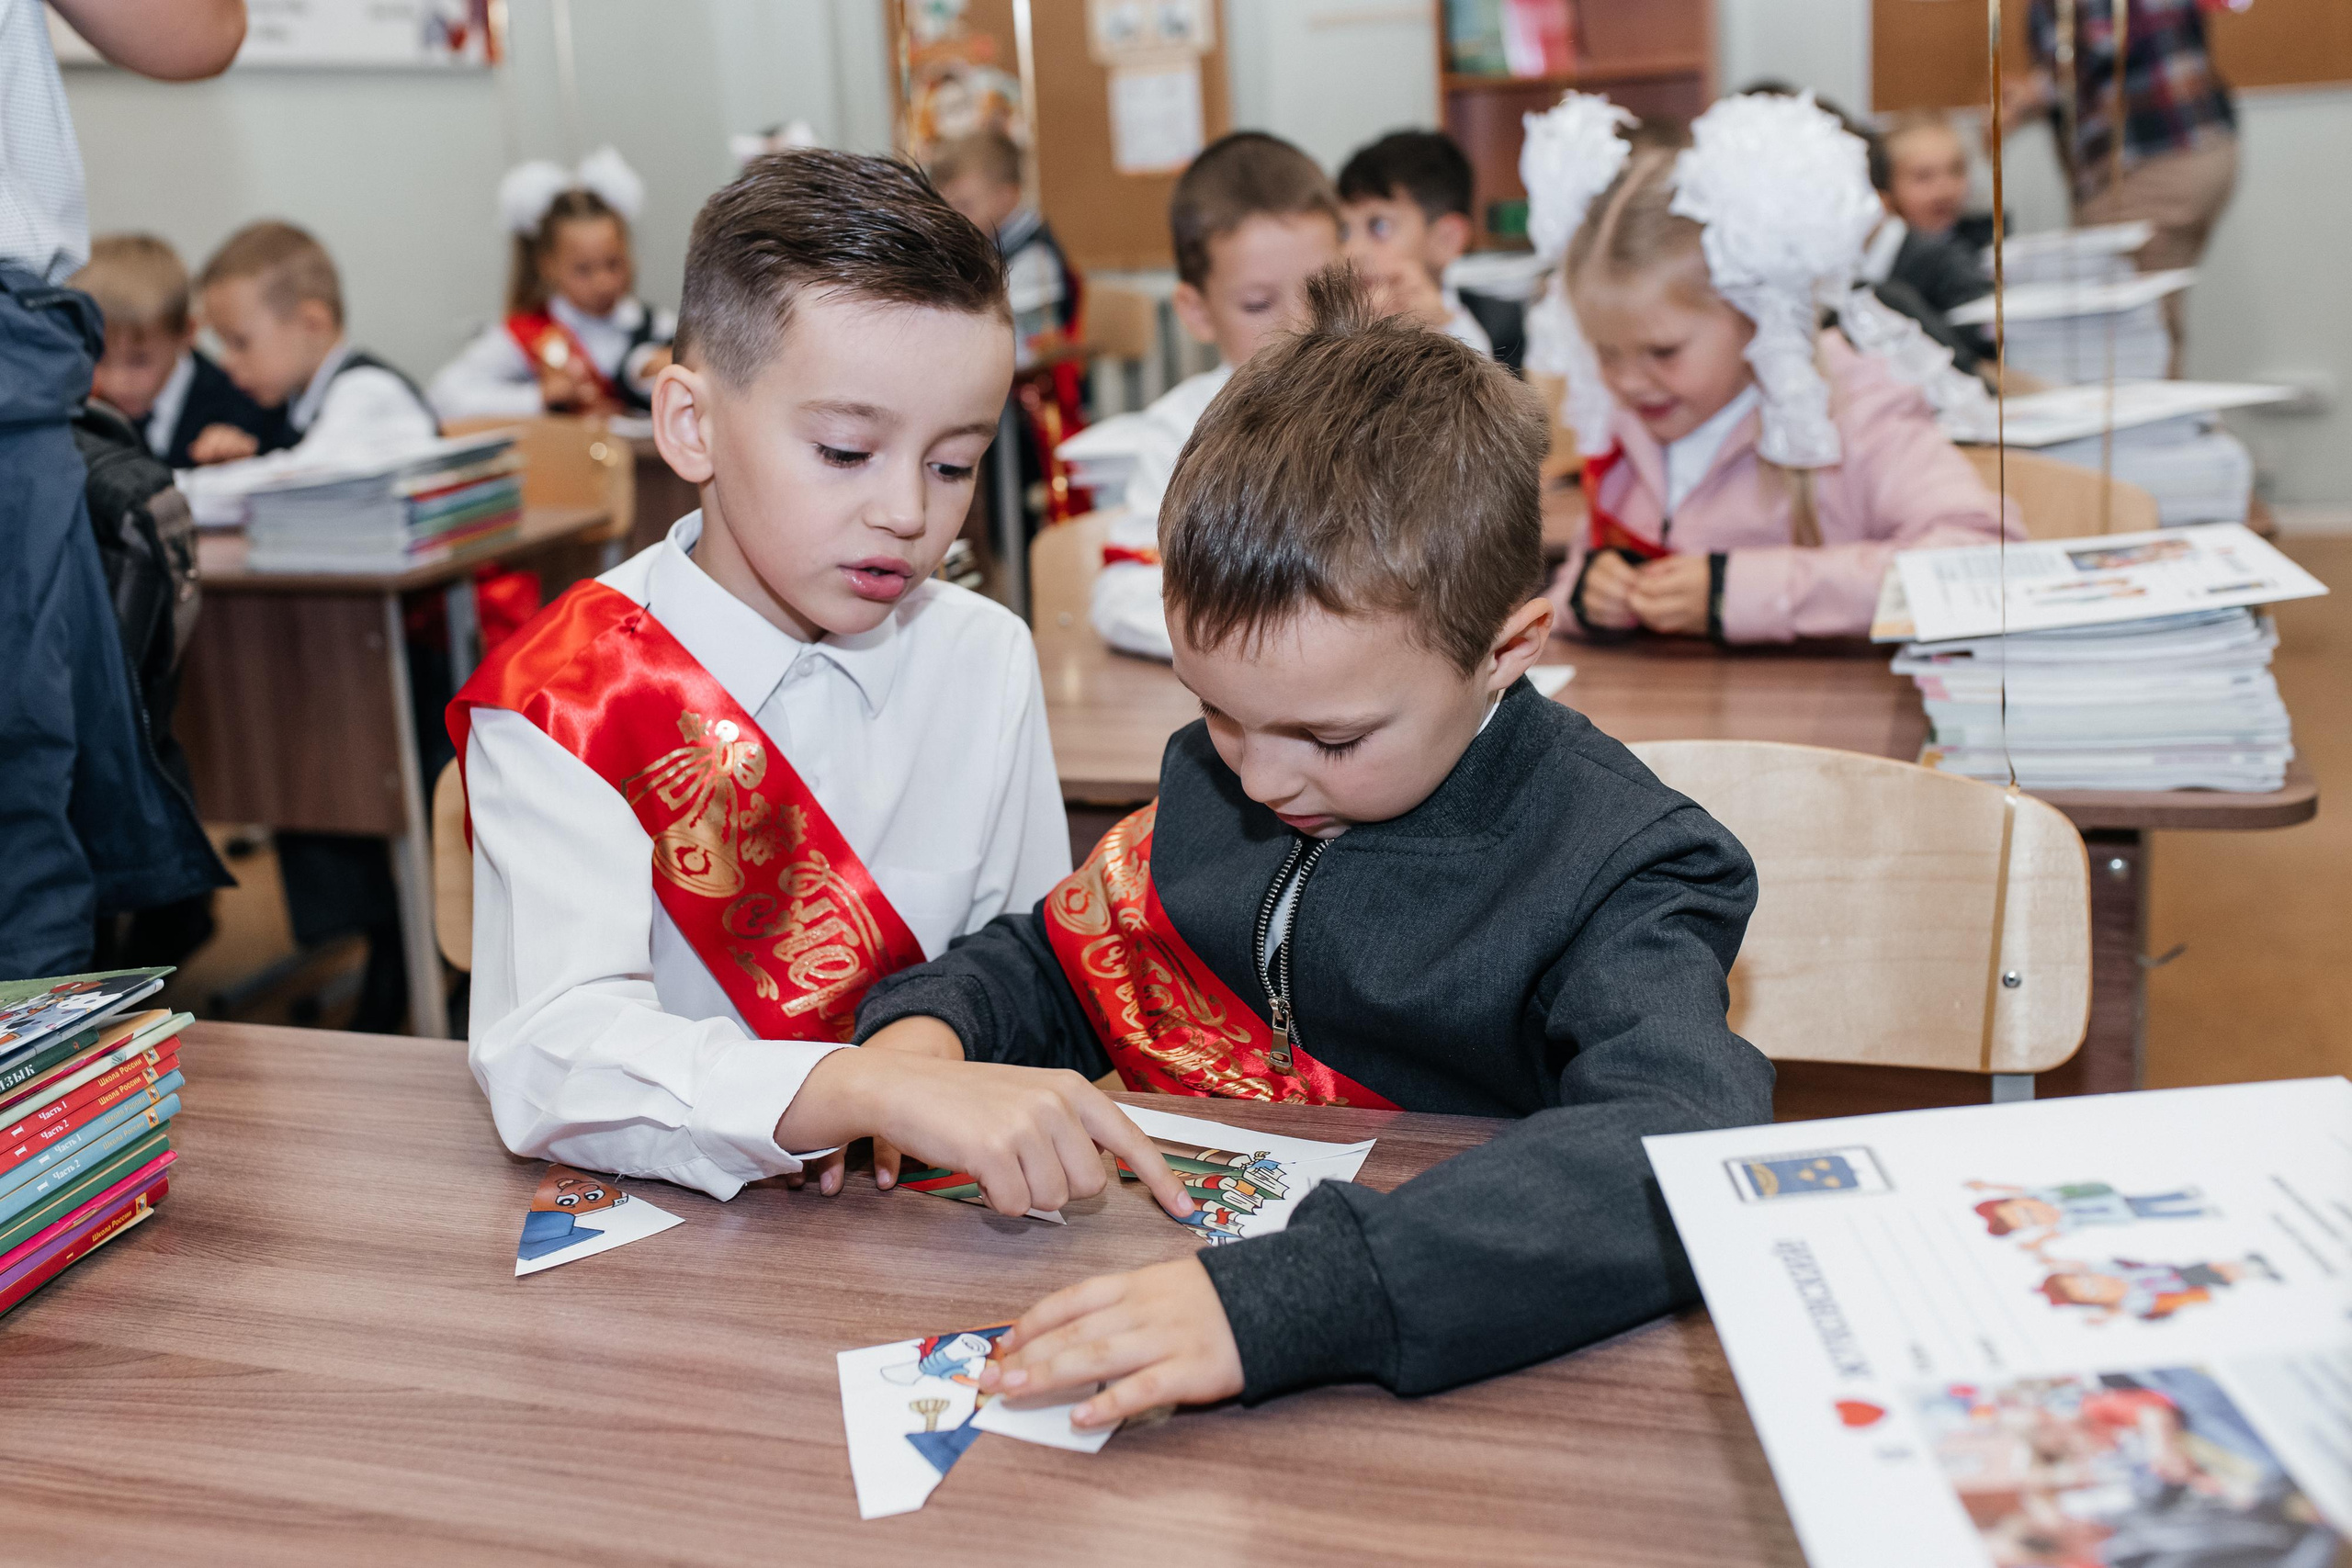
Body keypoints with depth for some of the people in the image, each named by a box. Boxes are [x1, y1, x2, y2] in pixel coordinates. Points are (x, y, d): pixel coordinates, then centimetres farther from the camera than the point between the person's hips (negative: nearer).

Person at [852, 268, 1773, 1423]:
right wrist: (927, 1028, -3)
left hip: (1453, 1389, -3)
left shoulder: (1612, 868, -15)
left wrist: (1275, 1304, -43)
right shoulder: (1211, 778, 4)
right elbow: (1060, 964, 20)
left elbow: (1685, 1156, -33)